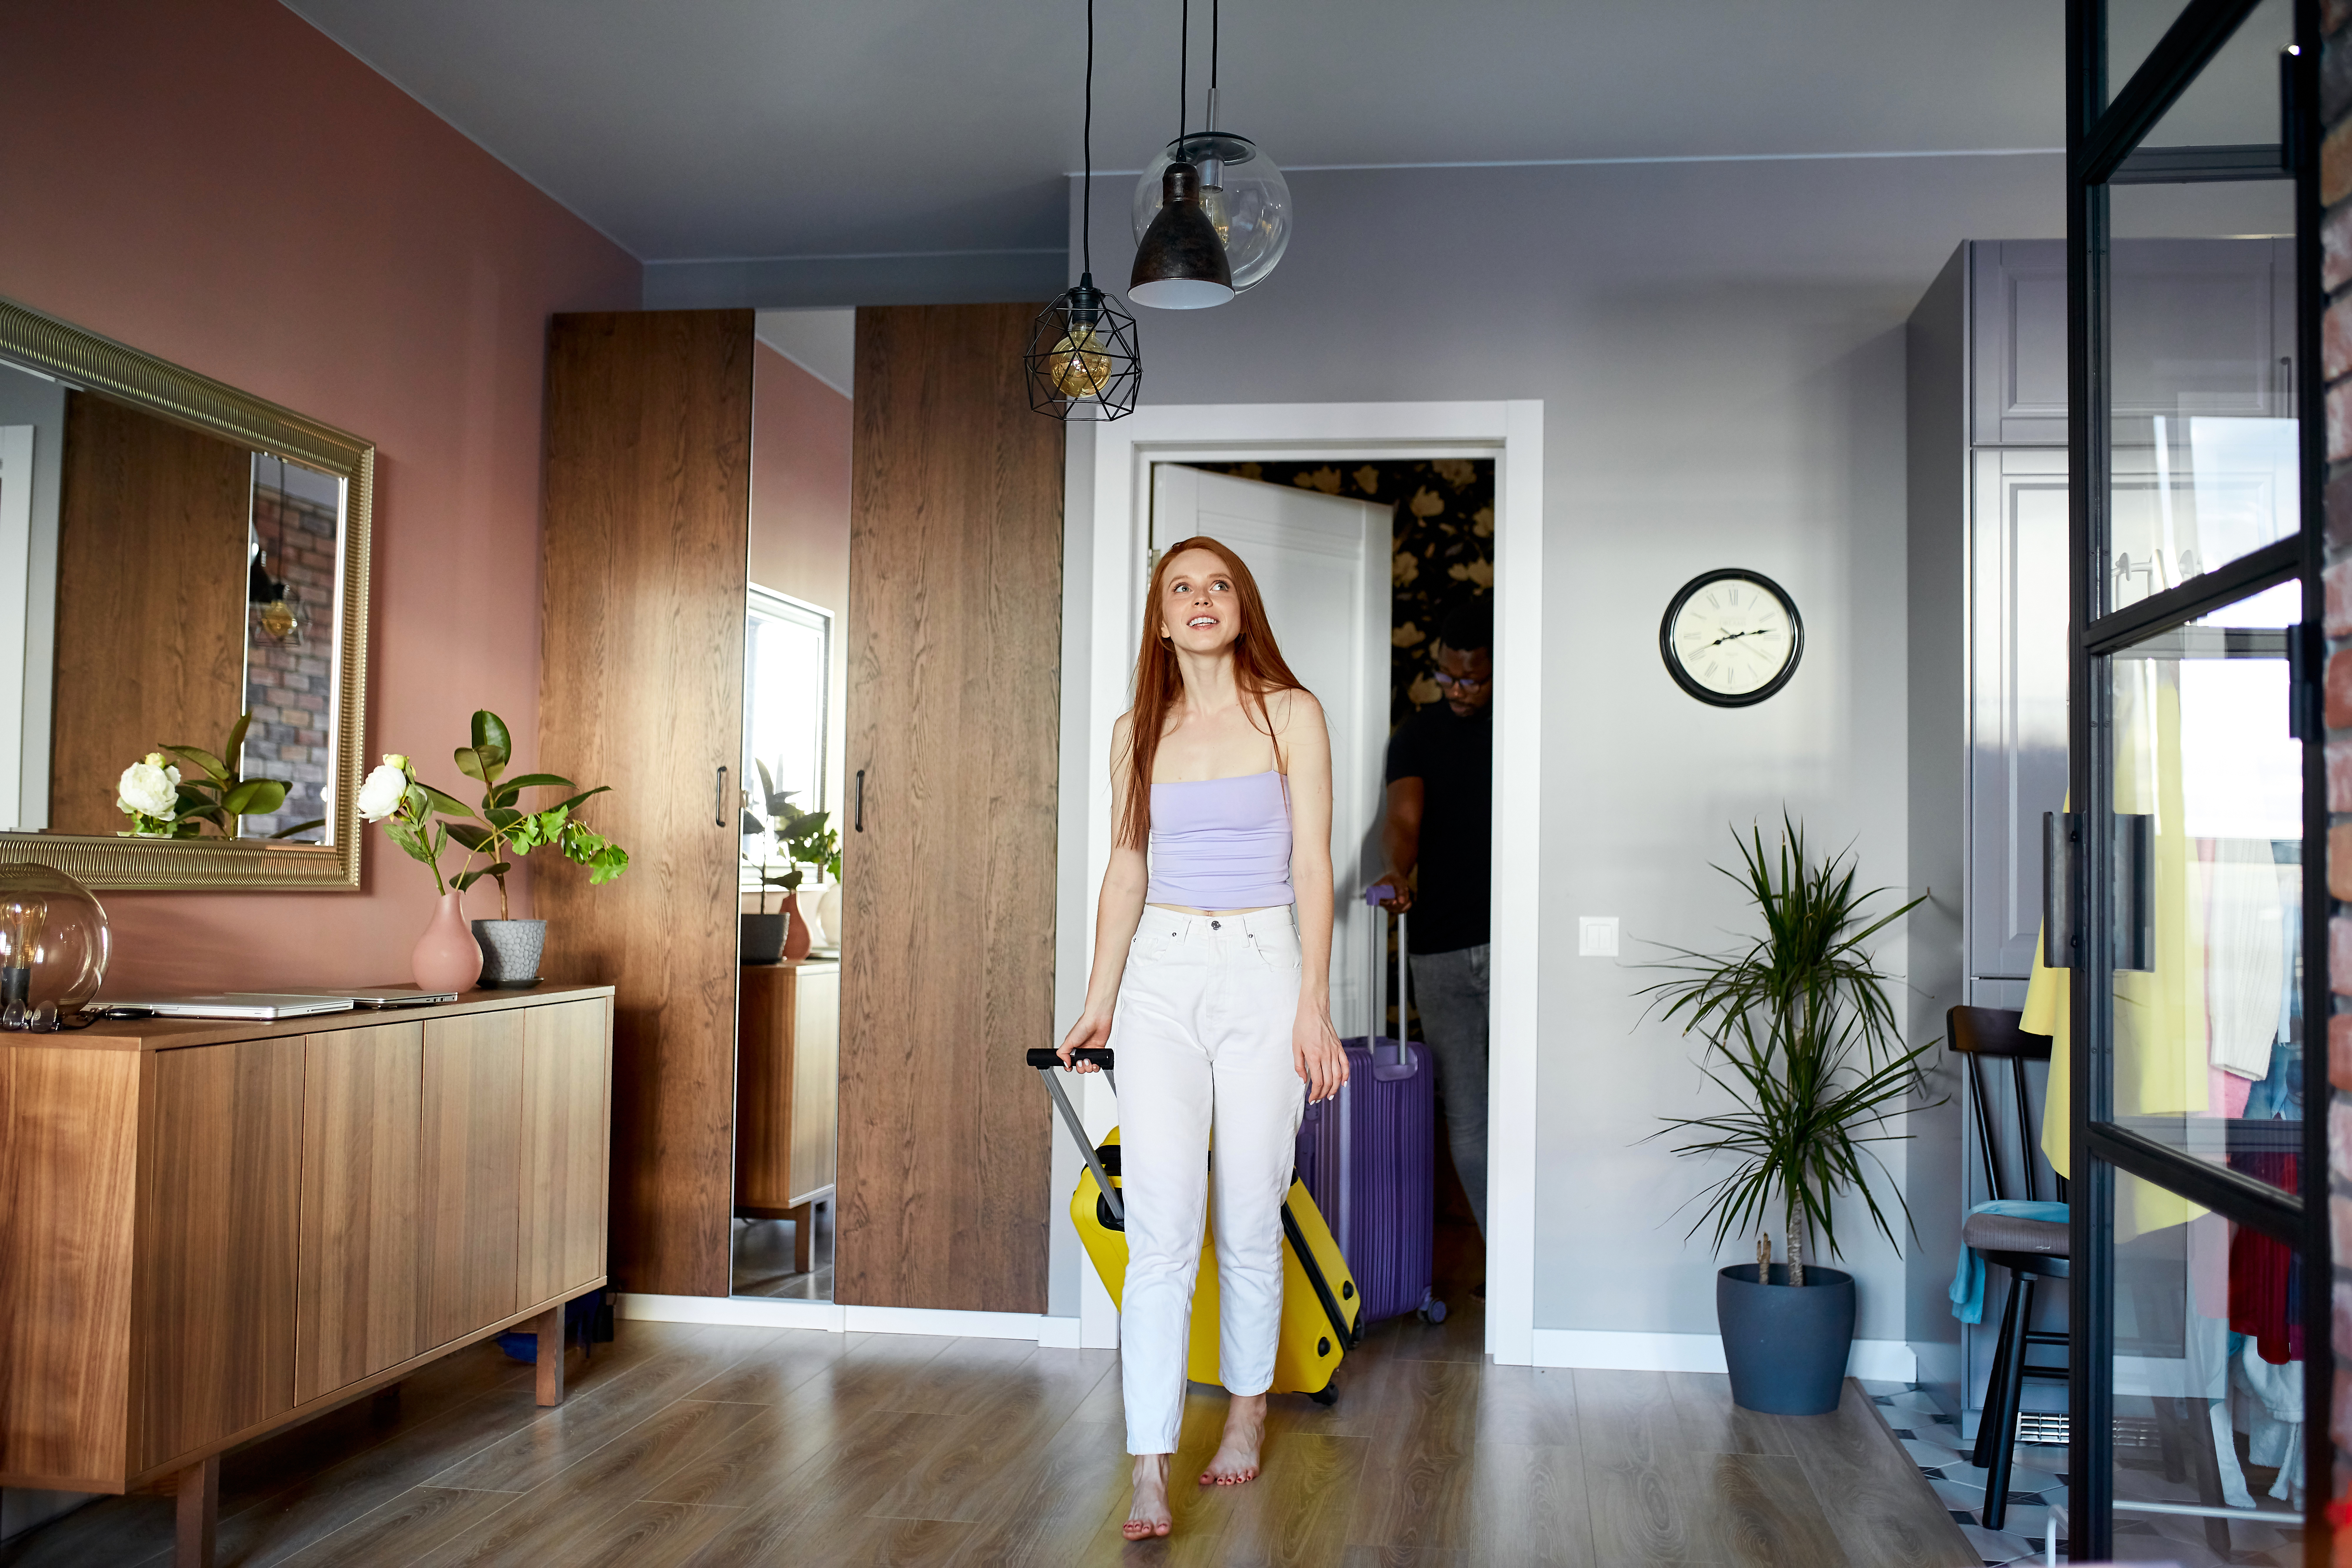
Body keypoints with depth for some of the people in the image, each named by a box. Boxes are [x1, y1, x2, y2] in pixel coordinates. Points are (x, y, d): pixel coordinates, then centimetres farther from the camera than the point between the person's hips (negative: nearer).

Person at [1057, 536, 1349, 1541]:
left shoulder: (1290, 714, 1)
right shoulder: (1138, 732, 9)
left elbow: (1312, 863, -2)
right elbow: (1126, 870, 12)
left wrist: (1314, 1004, -7)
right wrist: (1099, 999, 8)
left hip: (1262, 971, -1)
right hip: (1160, 976, 2)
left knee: (1249, 1222, 6)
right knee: (1160, 1230, -6)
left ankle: (1247, 1412, 28)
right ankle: (1150, 1470, -4)